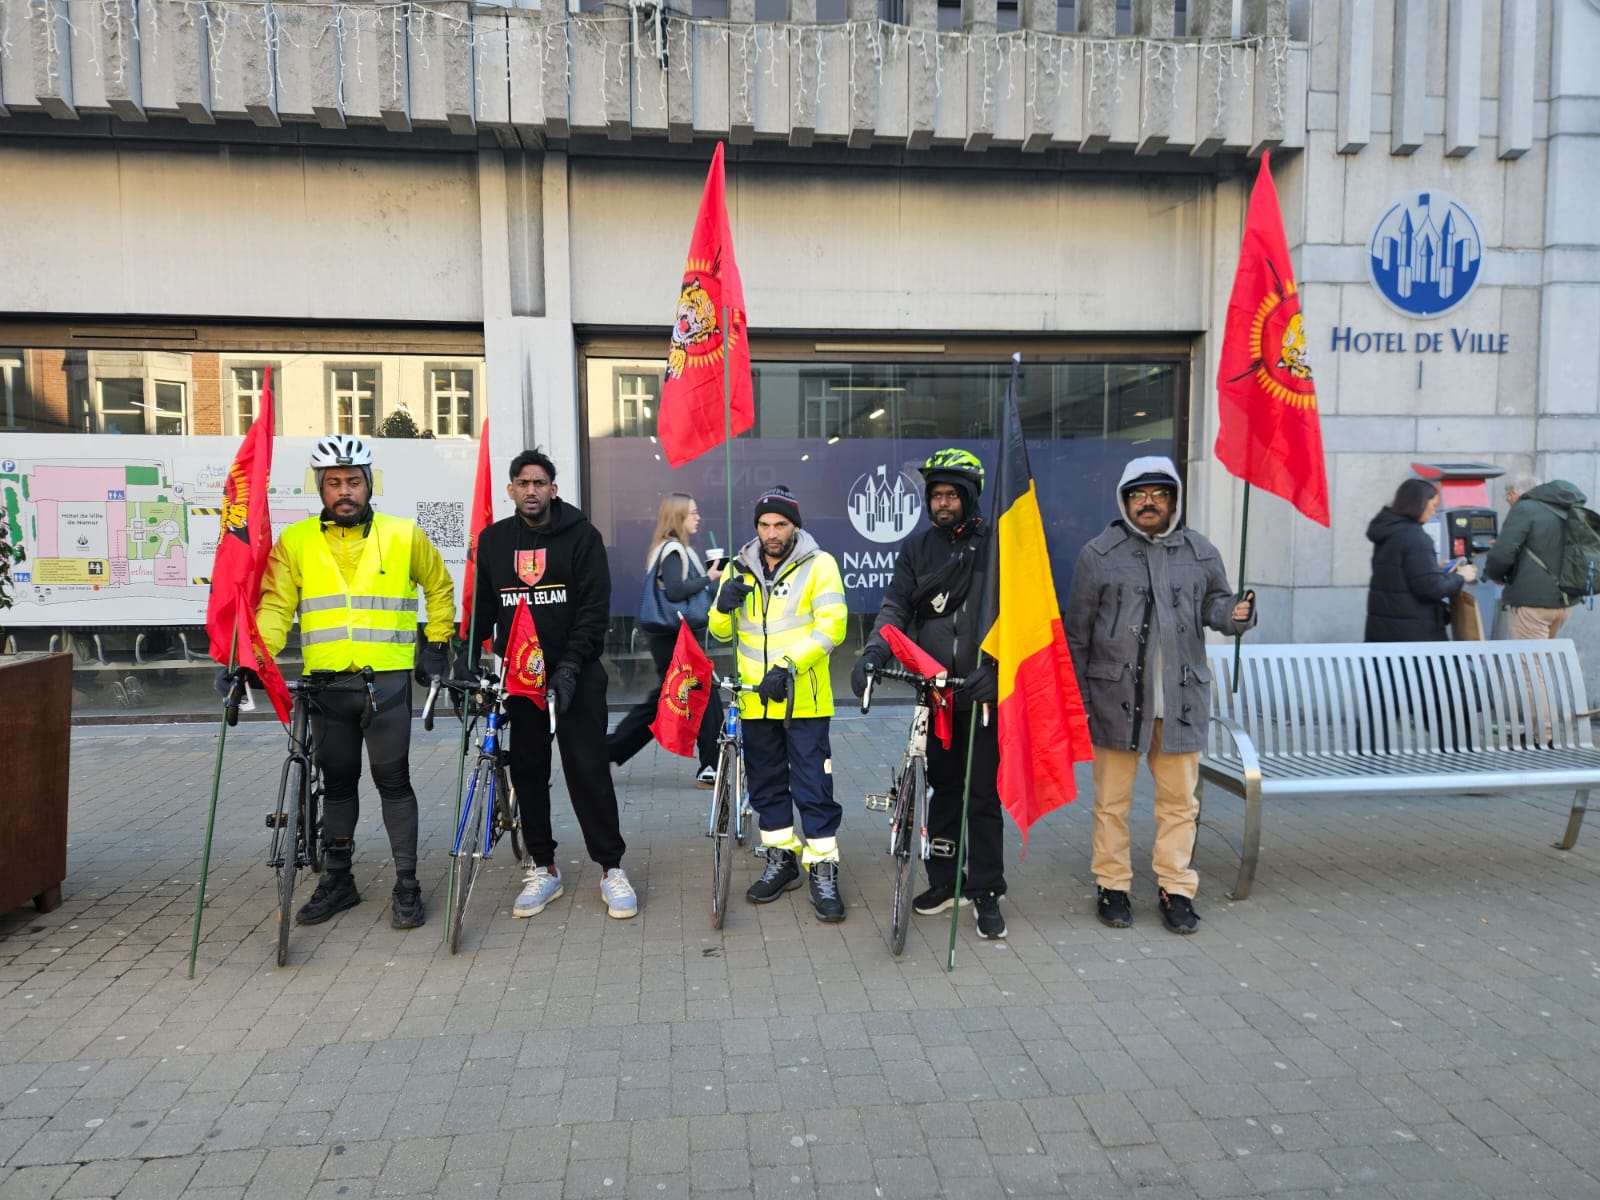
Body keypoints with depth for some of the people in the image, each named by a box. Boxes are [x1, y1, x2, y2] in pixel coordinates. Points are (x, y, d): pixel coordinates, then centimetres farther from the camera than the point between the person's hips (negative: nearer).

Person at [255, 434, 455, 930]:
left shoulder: (404, 536, 1)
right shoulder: (295, 541, 3)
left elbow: (440, 587, 14)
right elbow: (275, 606, -2)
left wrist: (436, 644, 11)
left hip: (388, 680, -2)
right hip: (327, 683, 2)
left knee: (393, 780, 1)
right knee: (337, 782, 13)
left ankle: (407, 884, 11)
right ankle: (337, 879, 27)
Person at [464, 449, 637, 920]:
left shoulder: (581, 535, -4)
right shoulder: (493, 539, 8)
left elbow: (595, 607, -9)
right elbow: (481, 605, 13)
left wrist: (570, 665, -17)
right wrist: (469, 656, -2)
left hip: (575, 673, -4)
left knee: (588, 769, -3)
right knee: (528, 772, 8)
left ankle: (611, 868, 7)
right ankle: (543, 868, 19)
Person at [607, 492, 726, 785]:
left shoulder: (675, 549, 16)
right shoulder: (673, 551, -14)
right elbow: (674, 591, -26)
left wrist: (710, 575, 3)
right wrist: (709, 578, -18)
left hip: (674, 638, 10)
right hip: (676, 640, -10)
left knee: (660, 702, 16)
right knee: (707, 702, -3)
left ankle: (606, 751, 22)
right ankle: (712, 770, 6)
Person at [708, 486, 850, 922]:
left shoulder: (819, 565, -5)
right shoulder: (740, 569, 9)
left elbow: (831, 626, -14)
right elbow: (721, 632, 12)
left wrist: (789, 665, -25)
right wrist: (724, 606, -11)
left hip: (805, 698, -5)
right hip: (755, 700, 5)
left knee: (813, 787, -2)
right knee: (766, 785, 15)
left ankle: (824, 872, 9)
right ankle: (781, 860, 30)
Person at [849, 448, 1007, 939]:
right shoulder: (916, 548, 8)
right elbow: (896, 606, 0)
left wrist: (991, 666, -25)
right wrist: (874, 652, -18)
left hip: (982, 688, -3)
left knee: (982, 793, 2)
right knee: (943, 787, 13)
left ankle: (986, 892, 14)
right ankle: (944, 880, 26)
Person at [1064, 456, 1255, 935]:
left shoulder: (1200, 552, 9)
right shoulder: (1099, 554, 1)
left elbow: (1214, 604, 16)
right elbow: (1077, 631, 2)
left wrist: (1235, 612, -10)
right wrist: (1076, 695, -1)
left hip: (1181, 699, 2)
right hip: (1117, 696, -2)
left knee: (1179, 800, 9)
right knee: (1112, 800, 6)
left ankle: (1177, 890, 22)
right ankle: (1113, 887, 20)